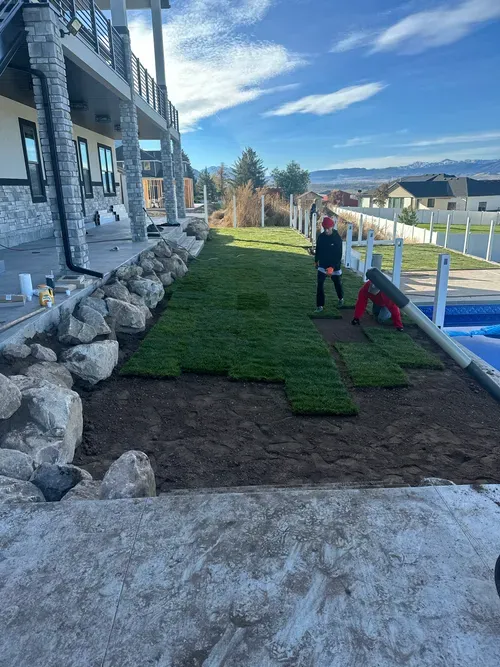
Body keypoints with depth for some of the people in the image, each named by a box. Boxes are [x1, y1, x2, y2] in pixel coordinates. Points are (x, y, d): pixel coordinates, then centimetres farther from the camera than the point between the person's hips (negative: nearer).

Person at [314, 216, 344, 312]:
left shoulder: (337, 238, -18)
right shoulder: (321, 236, -6)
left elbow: (339, 255, -19)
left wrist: (332, 267, -29)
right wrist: (316, 260, 20)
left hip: (334, 266, -2)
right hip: (322, 265, 2)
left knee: (338, 283, 17)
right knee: (320, 285, -8)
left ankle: (341, 298, 45)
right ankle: (320, 305, -2)